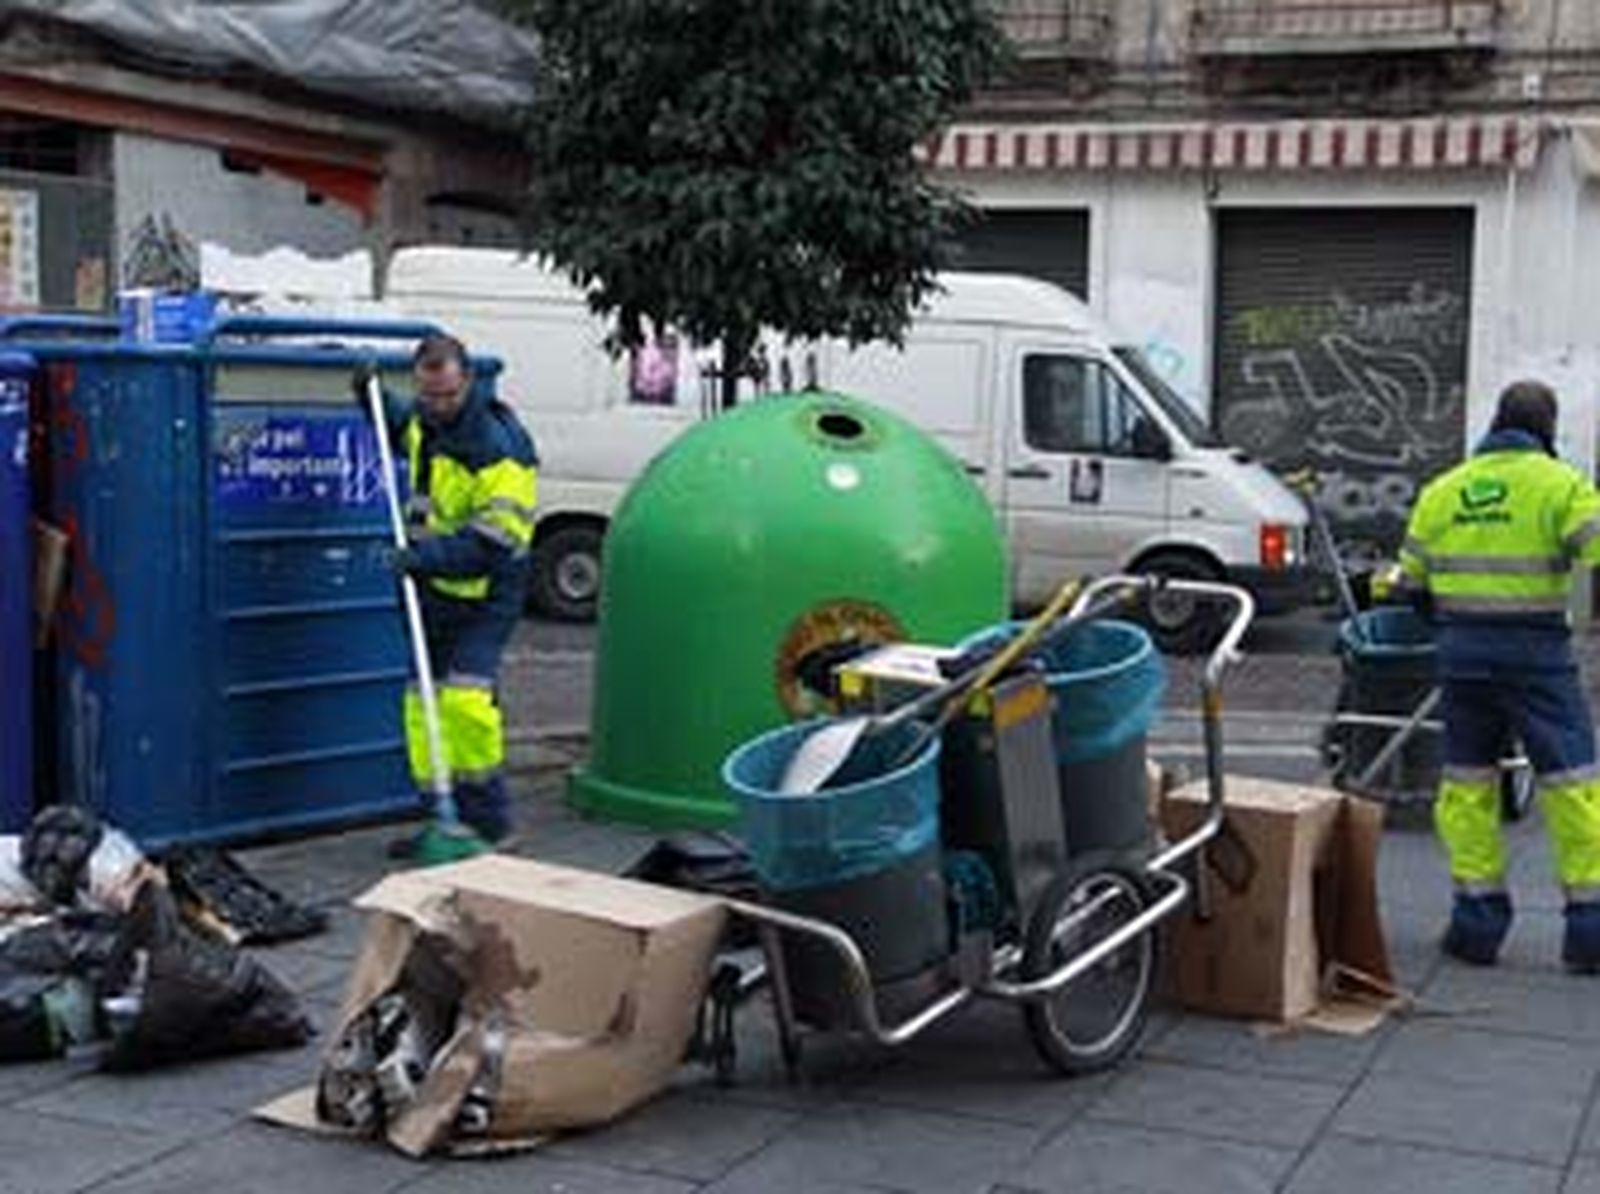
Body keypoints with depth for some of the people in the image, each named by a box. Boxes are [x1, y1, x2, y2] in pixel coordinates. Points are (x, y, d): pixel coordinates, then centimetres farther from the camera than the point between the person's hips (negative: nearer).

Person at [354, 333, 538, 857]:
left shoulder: (500, 447, -21)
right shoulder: (427, 421, 5)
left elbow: (493, 542, -25)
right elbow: (404, 429, 33)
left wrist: (430, 554, -34)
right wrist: (375, 397, 16)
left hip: (484, 595, -8)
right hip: (435, 591, 8)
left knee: (465, 697, -21)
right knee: (423, 704, 9)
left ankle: (489, 822, -8)